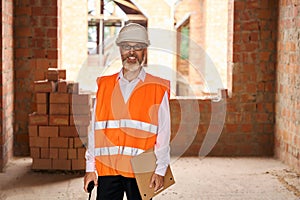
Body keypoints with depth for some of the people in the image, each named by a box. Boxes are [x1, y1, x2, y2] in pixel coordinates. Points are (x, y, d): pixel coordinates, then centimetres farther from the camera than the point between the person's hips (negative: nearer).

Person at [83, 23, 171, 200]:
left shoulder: (158, 89, 3)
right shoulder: (104, 85, 10)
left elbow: (163, 134, 1)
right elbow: (95, 129, 10)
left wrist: (160, 171, -6)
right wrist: (90, 168, 7)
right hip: (107, 168, 2)